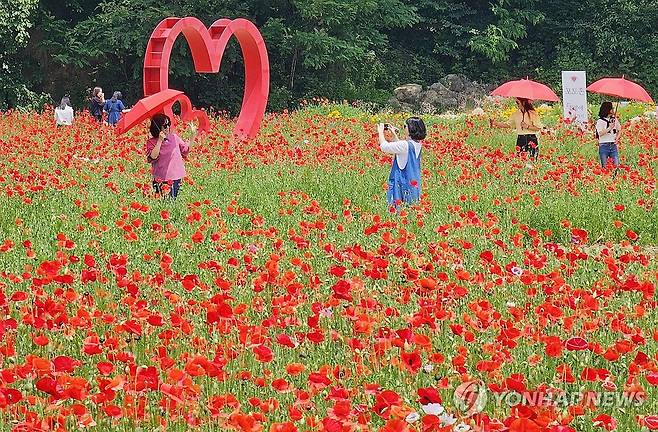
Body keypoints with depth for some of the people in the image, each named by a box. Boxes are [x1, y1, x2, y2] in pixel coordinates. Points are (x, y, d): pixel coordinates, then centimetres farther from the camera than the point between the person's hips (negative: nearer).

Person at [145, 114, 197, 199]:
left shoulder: (174, 138, 7)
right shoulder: (151, 142, -3)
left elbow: (186, 150, 17)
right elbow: (152, 157, -19)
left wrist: (193, 136, 8)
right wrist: (160, 141, -21)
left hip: (176, 177, 3)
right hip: (161, 179, -3)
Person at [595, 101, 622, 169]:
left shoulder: (614, 119, 9)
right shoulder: (600, 121, -4)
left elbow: (619, 130, 19)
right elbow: (600, 133, -14)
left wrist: (617, 138, 2)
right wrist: (609, 128, -19)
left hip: (613, 145, 4)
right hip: (604, 146, -4)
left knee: (616, 164, -2)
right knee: (604, 166, 0)